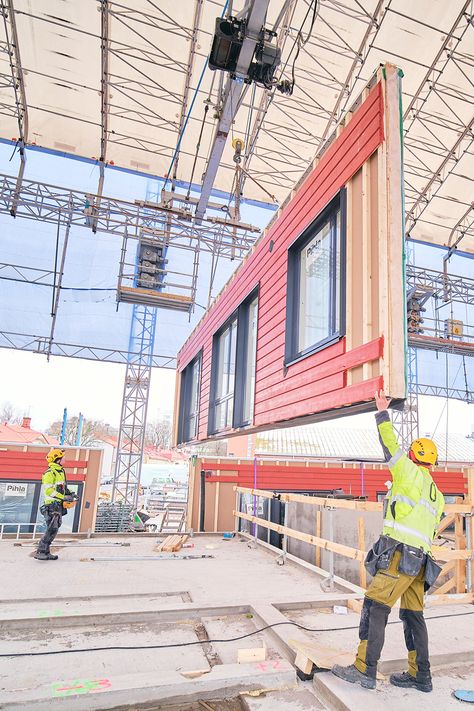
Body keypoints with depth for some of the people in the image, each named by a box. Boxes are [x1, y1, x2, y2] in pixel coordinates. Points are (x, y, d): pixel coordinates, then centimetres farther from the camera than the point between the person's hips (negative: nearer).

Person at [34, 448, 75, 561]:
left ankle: (46, 552, 16)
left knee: (54, 530, 10)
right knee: (52, 529, -12)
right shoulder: (49, 473, -14)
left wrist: (69, 494, 8)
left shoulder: (60, 471, 16)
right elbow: (48, 490, -21)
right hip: (52, 505, -9)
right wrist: (64, 497, -23)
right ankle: (40, 552, -4)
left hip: (59, 505, 9)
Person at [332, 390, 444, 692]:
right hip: (420, 559, 9)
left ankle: (365, 670, -7)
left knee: (375, 607, -8)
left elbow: (390, 443, -3)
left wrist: (382, 411, 4)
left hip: (399, 554, -9)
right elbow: (431, 532, 22)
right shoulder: (438, 496, 20)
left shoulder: (411, 473, -3)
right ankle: (421, 676, 22)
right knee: (413, 615, 15)